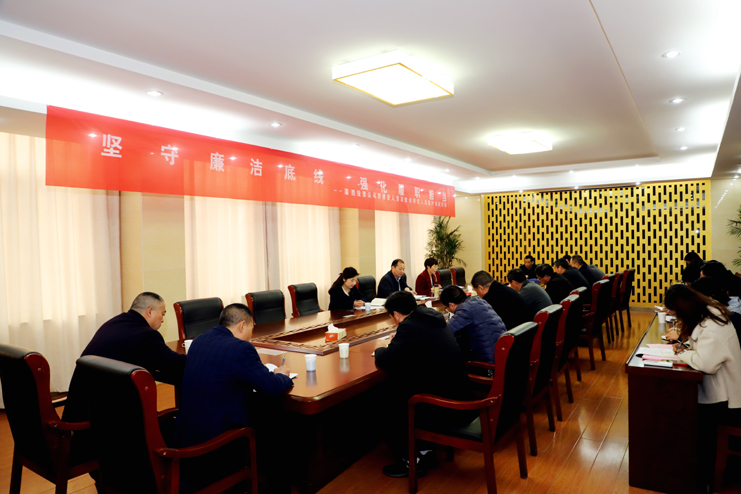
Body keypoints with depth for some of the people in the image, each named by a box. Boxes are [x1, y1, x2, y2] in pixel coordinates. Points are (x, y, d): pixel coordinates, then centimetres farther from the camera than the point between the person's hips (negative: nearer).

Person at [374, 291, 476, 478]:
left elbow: (384, 361, -15)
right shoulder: (432, 318, 7)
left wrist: (381, 348, 7)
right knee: (400, 390, 21)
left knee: (393, 402, 11)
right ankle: (422, 450, 26)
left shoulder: (410, 326, -18)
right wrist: (391, 345, 23)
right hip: (462, 398, 8)